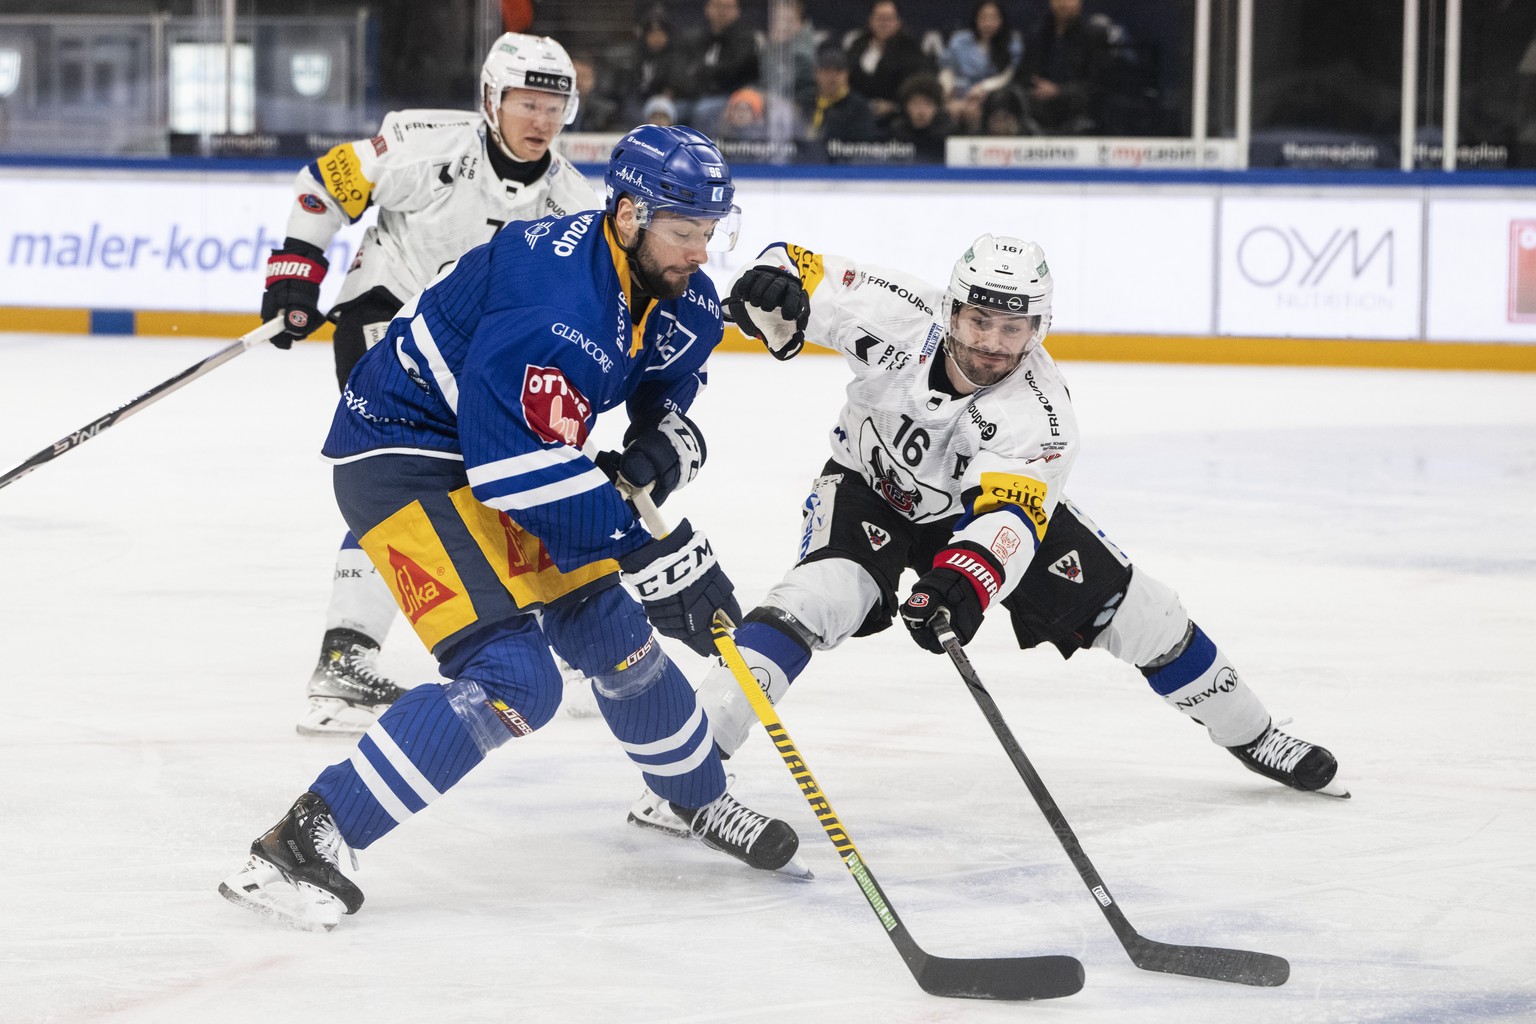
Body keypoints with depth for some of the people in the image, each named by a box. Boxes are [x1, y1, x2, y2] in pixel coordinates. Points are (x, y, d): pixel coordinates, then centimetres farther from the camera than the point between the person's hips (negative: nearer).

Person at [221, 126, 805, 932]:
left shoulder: (682, 303, -1)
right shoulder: (559, 304, -31)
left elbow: (671, 399, 15)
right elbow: (528, 471, -31)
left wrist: (660, 449, -9)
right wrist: (652, 553, -28)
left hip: (496, 455, 9)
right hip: (398, 460, -9)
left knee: (616, 636, 16)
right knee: (510, 678, -22)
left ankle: (700, 799, 42)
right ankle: (301, 841, -24)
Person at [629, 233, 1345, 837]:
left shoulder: (1041, 417, -32)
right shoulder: (896, 318, -30)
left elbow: (1008, 517, -46)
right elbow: (801, 274, -21)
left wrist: (964, 579, -66)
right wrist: (772, 289, -46)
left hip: (987, 497, 1)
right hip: (870, 487, -1)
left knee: (1135, 610, -2)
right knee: (821, 594, -32)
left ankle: (1250, 734, 24)